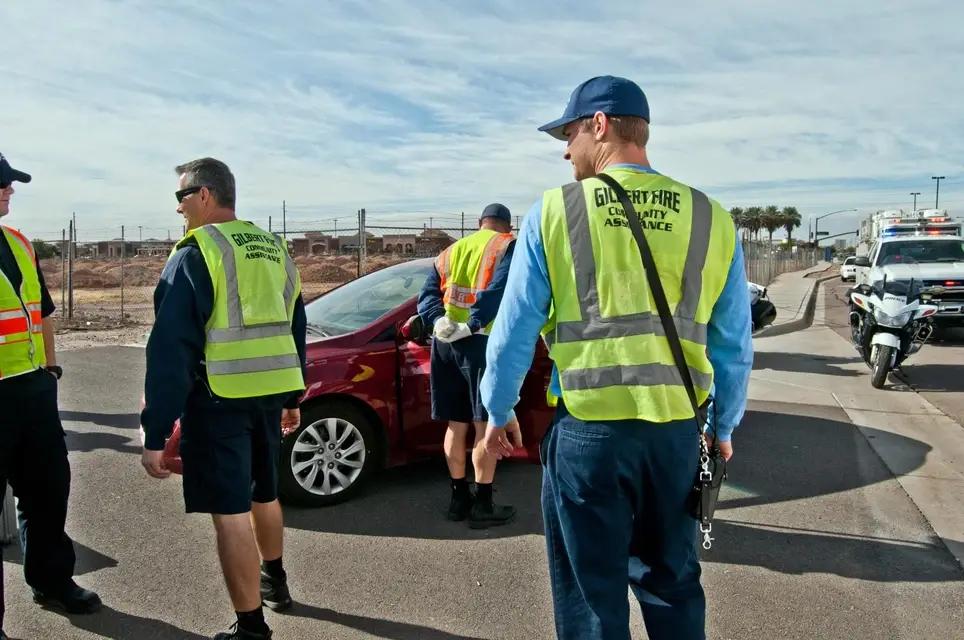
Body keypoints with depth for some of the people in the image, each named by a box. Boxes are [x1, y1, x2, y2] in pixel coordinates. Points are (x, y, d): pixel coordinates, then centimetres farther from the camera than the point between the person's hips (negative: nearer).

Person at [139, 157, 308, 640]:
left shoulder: (196, 252, -9)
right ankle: (274, 582, 44)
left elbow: (171, 347, -14)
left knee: (231, 512, 1)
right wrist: (291, 398, 27)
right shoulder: (274, 249, 14)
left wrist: (156, 433, -13)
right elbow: (295, 328, 19)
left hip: (220, 398, -7)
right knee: (263, 493, 25)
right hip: (269, 393, 8)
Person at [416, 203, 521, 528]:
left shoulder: (452, 251, 22)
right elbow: (499, 289, -15)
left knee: (456, 424, 13)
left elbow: (427, 294, 8)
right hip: (482, 342, -6)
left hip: (445, 342, 6)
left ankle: (459, 497, 21)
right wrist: (473, 324, -18)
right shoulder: (509, 246, 5)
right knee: (486, 426, 0)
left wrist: (439, 321, -6)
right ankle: (483, 505, 4)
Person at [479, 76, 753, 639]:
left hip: (586, 430, -2)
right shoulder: (711, 220, 3)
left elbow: (514, 332, -2)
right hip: (676, 430, 3)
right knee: (672, 587, 20)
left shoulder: (554, 212, -4)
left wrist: (498, 412, 13)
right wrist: (724, 426, 21)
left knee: (592, 595, 12)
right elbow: (734, 345, 7)